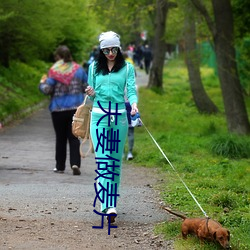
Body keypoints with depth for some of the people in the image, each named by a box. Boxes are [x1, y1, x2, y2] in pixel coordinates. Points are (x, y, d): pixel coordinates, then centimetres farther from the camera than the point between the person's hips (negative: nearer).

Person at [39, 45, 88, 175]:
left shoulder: (54, 71, -9)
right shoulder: (78, 69, 1)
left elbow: (47, 90, -12)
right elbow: (87, 87, 6)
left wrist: (42, 83, 9)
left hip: (58, 109, -2)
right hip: (76, 108, 2)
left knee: (60, 138, 10)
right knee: (74, 137, 3)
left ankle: (60, 166, 16)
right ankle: (75, 163, -14)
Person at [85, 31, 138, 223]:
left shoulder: (127, 68, 6)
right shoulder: (94, 67, 11)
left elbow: (131, 90, -3)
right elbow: (92, 93, 16)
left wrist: (134, 104, -23)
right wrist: (91, 94, -8)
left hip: (119, 116, 0)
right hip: (99, 115, 0)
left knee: (116, 160, 5)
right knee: (103, 160, -11)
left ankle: (110, 202, 16)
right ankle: (108, 206, -19)